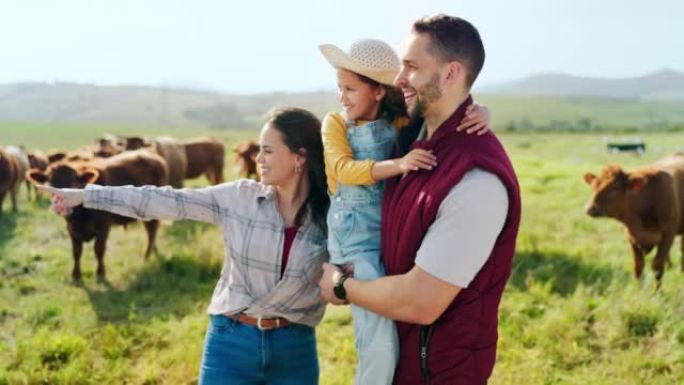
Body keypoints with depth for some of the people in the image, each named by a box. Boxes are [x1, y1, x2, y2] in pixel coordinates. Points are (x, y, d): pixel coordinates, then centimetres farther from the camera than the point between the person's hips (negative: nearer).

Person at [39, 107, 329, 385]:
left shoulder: (329, 215, -6)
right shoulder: (238, 198, -4)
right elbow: (165, 201, -5)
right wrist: (87, 195, -7)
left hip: (294, 350, 0)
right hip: (231, 342, 0)